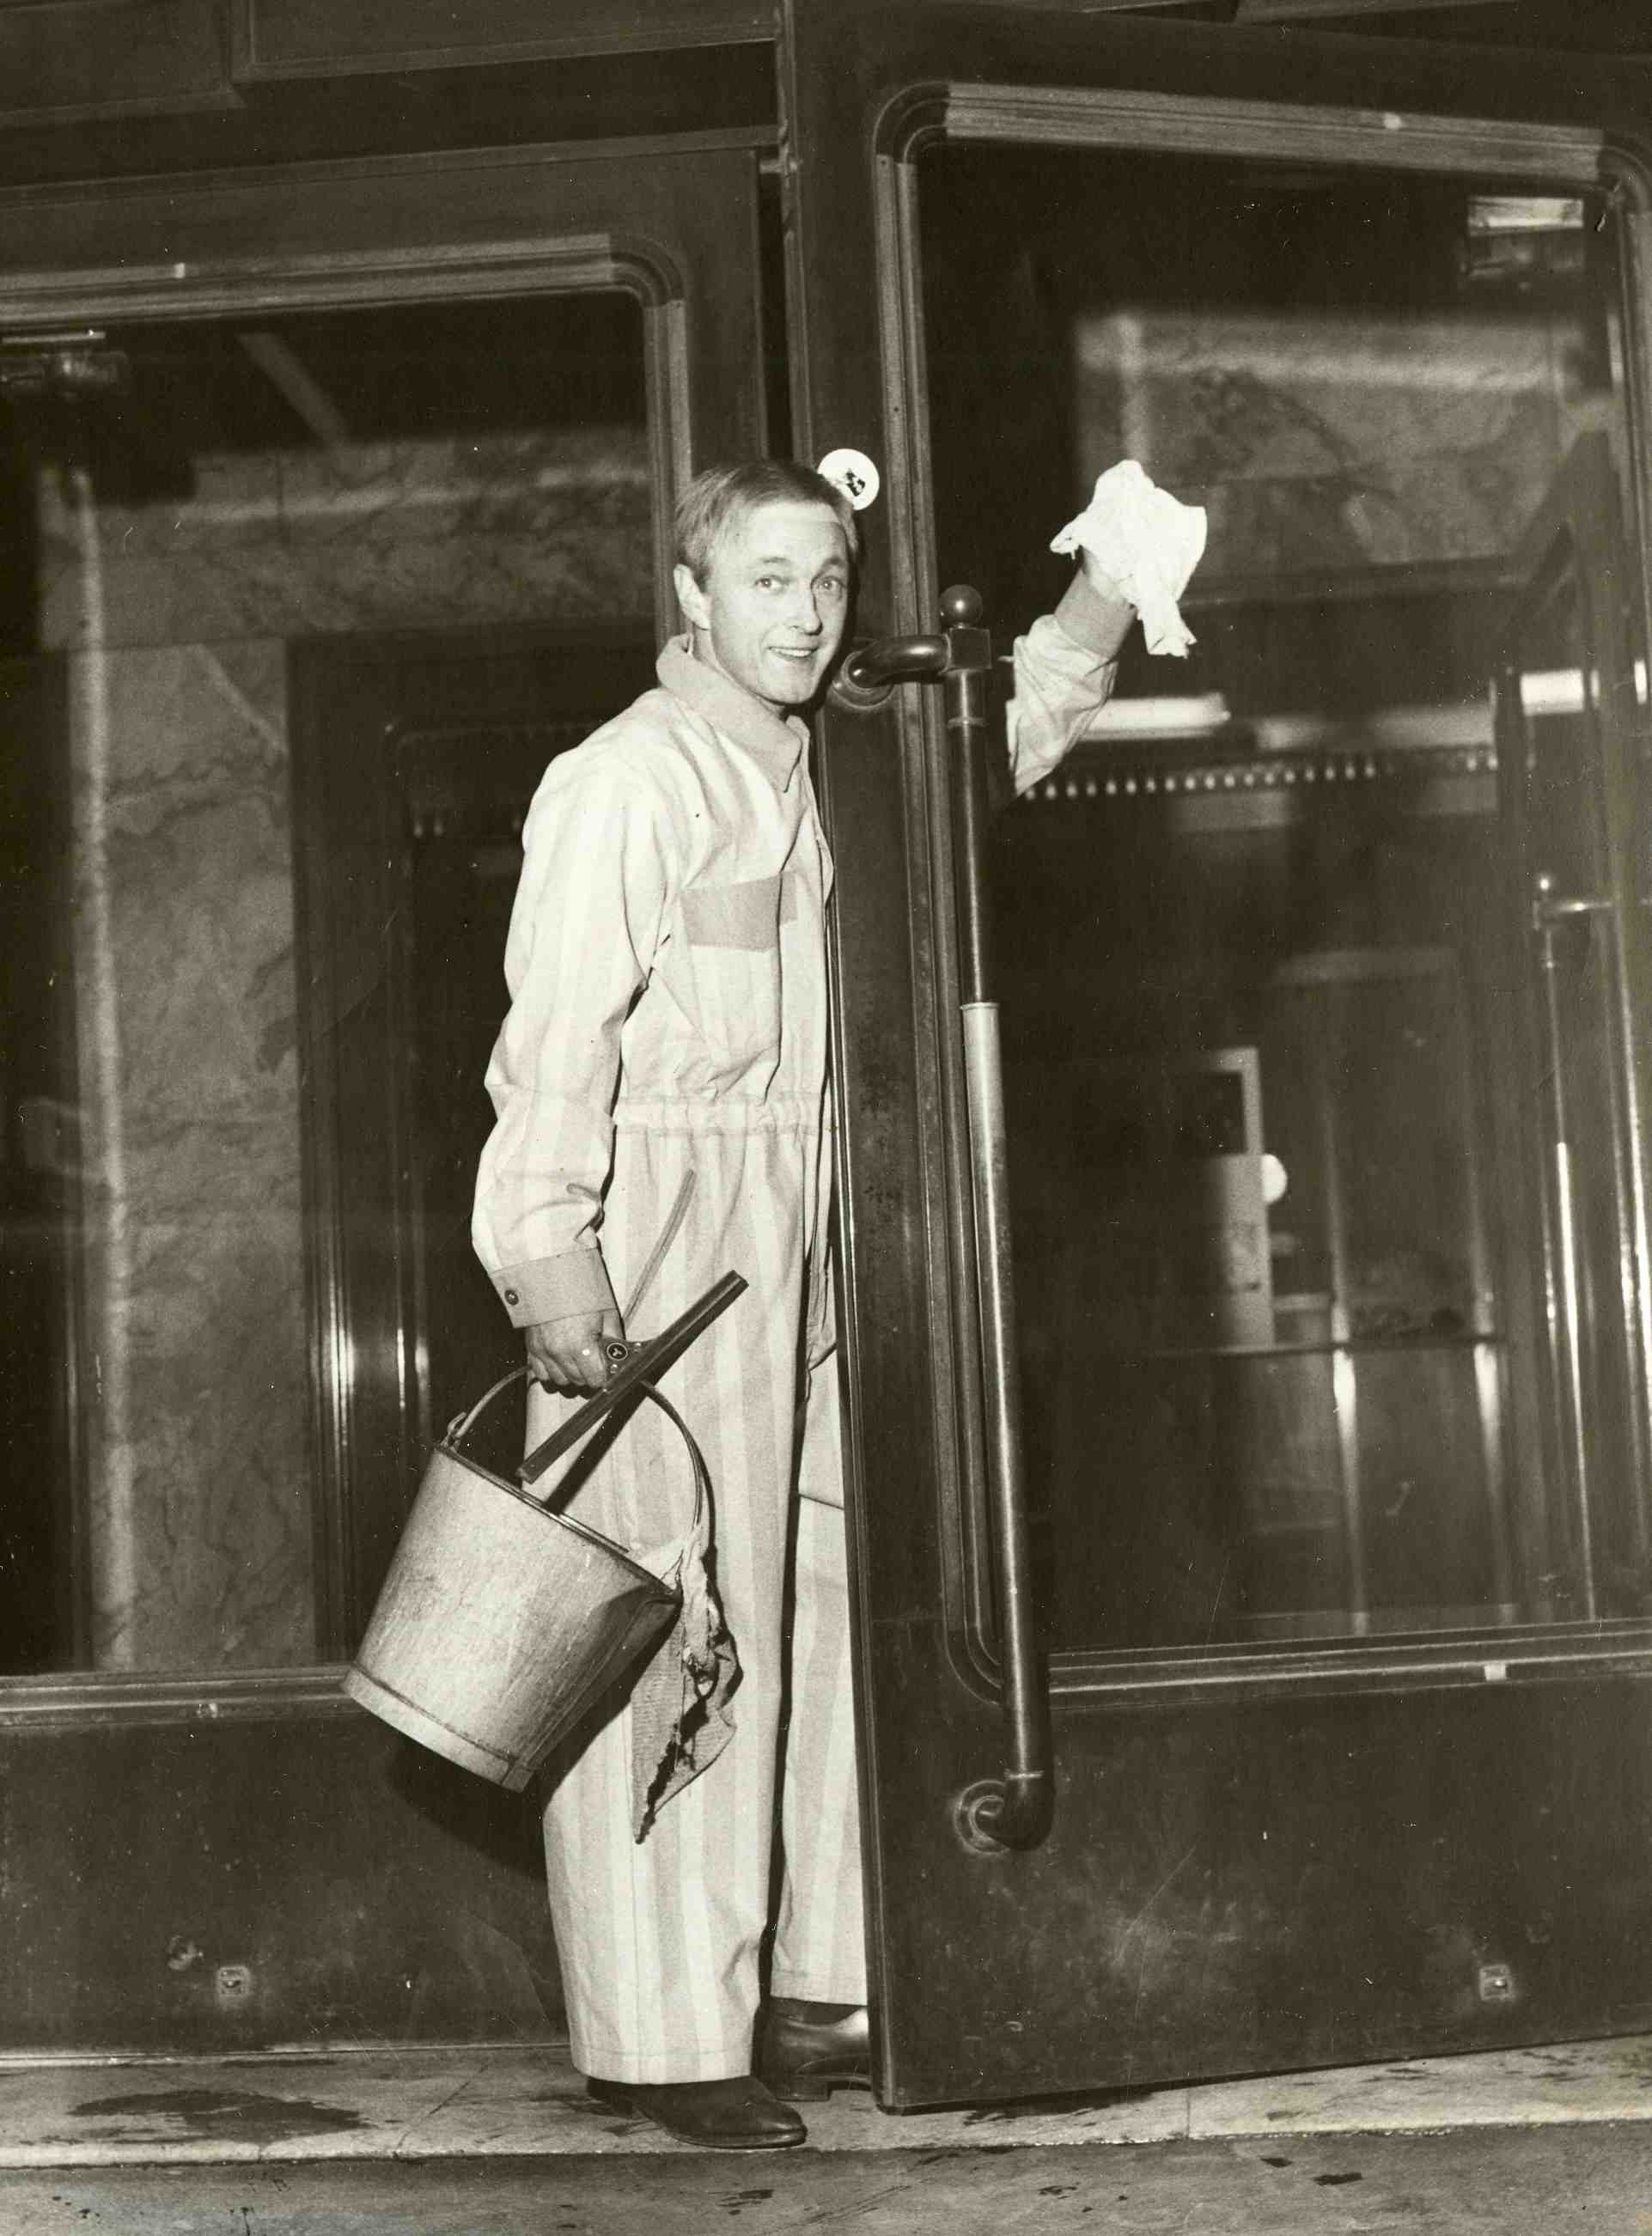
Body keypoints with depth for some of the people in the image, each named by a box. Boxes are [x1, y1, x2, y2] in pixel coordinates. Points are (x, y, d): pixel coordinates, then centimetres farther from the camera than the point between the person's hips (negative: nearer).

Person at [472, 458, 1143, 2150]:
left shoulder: (803, 771, 16)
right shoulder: (623, 779, -9)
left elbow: (977, 758, 30)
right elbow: (555, 1040, -14)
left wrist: (1098, 610, 17)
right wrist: (551, 1269, -20)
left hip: (798, 1238, 8)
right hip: (659, 1224, -8)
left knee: (806, 1600, 9)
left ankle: (799, 1996, 19)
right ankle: (660, 2035, 1)